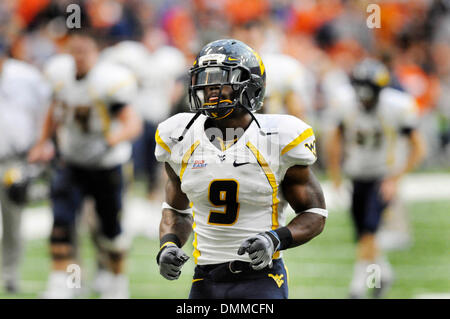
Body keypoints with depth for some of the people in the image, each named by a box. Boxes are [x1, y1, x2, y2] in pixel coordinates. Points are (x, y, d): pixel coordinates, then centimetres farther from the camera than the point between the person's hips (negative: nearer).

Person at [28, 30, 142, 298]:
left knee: (111, 227, 11)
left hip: (106, 166, -4)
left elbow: (133, 123, -31)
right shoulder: (61, 74, -6)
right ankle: (61, 284, -15)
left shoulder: (108, 81, -24)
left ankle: (119, 280, 35)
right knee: (62, 219, -15)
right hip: (72, 163, 4)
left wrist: (109, 143, -48)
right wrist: (42, 143, 13)